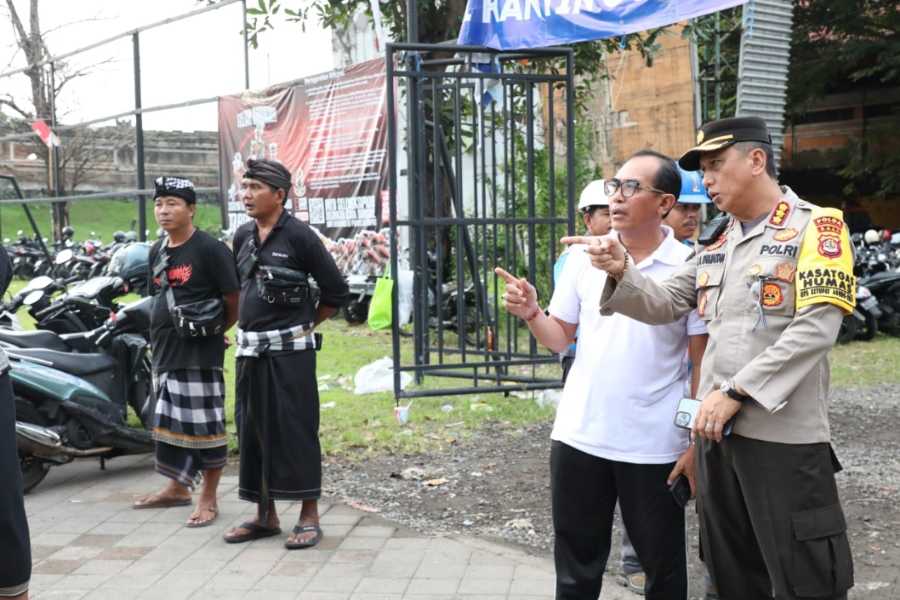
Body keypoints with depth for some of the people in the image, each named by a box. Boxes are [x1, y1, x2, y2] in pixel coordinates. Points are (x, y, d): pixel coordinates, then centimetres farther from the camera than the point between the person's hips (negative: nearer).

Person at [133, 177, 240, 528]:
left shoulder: (209, 249, -12)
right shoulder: (157, 251, 13)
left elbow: (234, 299, -10)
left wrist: (217, 331, 2)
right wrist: (160, 339, 16)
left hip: (200, 354, -8)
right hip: (165, 352, 8)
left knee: (205, 427, -3)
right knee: (170, 423, 17)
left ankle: (208, 498, 7)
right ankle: (177, 488, 31)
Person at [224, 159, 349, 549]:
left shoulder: (299, 236, -9)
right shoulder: (243, 236, 10)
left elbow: (336, 290, -5)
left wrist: (306, 325, 2)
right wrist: (248, 323, 15)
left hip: (290, 350, -7)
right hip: (250, 350, 7)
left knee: (295, 430, -4)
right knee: (253, 430, 9)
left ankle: (309, 517, 4)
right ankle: (265, 515, 20)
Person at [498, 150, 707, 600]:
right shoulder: (583, 255, 3)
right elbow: (560, 339, 8)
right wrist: (531, 314, -12)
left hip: (655, 444, -3)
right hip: (579, 435, 3)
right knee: (576, 563, 15)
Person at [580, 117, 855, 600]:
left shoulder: (816, 227, -5)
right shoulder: (716, 247, 16)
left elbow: (815, 329, -16)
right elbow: (663, 305, 13)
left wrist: (735, 391, -19)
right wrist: (622, 272, -8)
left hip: (785, 436, -7)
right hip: (717, 431, 7)